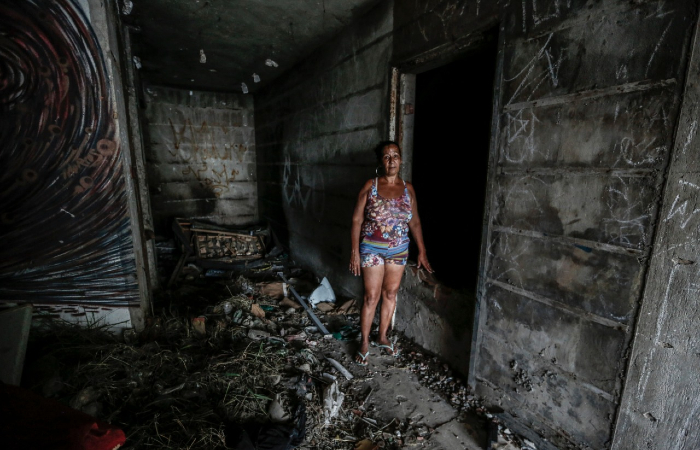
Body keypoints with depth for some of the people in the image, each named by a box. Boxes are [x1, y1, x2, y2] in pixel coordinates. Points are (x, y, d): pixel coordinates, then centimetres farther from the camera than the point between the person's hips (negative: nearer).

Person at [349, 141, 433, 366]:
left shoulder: (408, 188, 1)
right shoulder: (370, 186, -8)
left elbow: (415, 222, 6)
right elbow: (357, 220, -9)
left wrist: (422, 251, 6)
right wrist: (355, 251, -14)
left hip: (398, 250, 4)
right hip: (372, 249, -3)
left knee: (390, 294, 14)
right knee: (372, 297, 3)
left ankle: (382, 337, 35)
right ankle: (364, 343, 22)